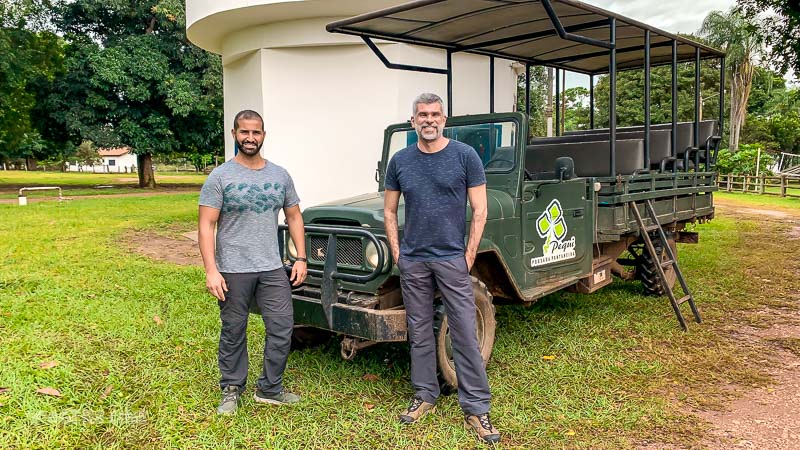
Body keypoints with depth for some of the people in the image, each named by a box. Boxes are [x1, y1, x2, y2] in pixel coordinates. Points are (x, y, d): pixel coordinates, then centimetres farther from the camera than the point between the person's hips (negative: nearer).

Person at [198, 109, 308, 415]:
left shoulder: (280, 175, 6)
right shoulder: (220, 177, -5)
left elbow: (294, 217, 12)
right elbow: (206, 226, -9)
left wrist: (301, 258, 3)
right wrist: (211, 270, -17)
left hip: (272, 268, 3)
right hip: (233, 270, -3)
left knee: (282, 327, 3)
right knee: (233, 332, 10)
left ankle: (270, 389, 20)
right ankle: (231, 390, 27)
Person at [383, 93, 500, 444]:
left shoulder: (465, 156, -3)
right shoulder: (400, 161, 6)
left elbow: (479, 210, -3)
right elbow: (389, 210, 12)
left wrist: (469, 255, -6)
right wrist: (396, 252, 4)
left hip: (452, 259, -3)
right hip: (412, 261, 3)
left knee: (464, 333, 0)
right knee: (419, 332, 12)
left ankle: (476, 408, 9)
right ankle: (424, 395, 27)